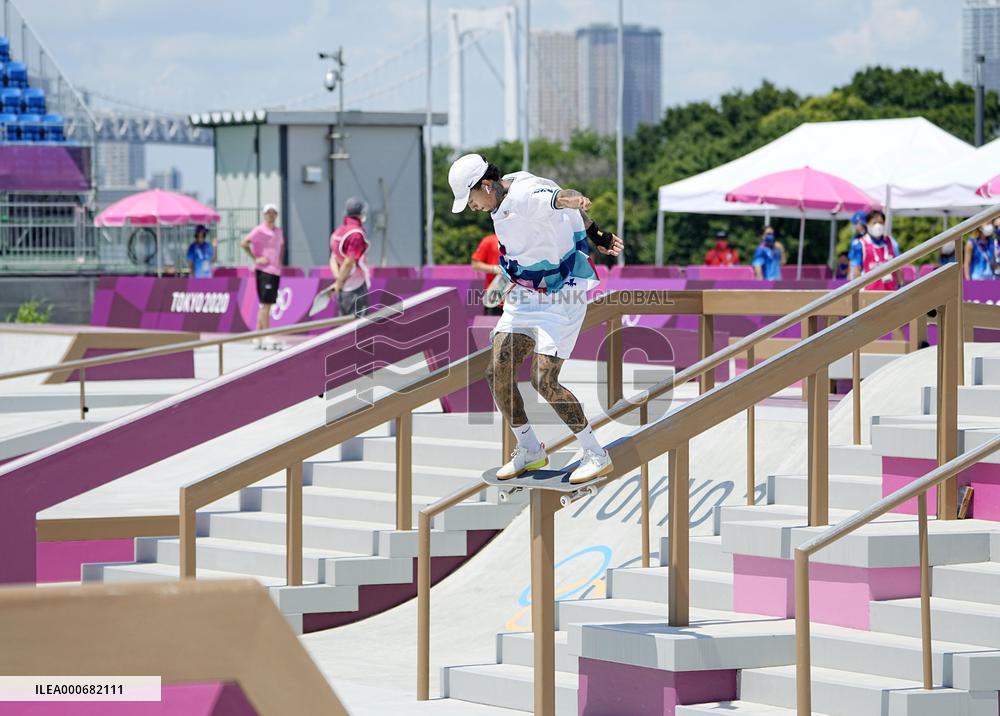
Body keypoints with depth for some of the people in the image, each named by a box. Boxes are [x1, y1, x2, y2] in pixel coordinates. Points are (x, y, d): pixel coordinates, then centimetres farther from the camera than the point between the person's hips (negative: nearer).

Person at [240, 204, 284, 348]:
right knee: (266, 304, -10)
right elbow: (244, 243, -17)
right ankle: (266, 338, -11)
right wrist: (255, 259, -17)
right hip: (264, 271, -8)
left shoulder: (278, 232, 14)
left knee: (265, 305, 10)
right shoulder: (259, 230, -8)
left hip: (275, 271, 8)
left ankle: (258, 339, 14)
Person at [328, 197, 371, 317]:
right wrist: (339, 282, -12)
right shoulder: (356, 234, -17)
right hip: (356, 286, -8)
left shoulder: (338, 232, 9)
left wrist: (338, 278, -3)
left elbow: (333, 259, 8)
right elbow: (349, 262, -21)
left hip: (343, 288, 8)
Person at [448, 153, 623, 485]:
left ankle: (596, 455, 0)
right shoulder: (505, 201, 5)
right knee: (497, 373, 2)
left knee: (545, 382, -15)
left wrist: (570, 199, -73)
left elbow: (554, 196, -49)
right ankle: (529, 451, 20)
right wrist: (594, 233, 24)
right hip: (525, 294, 9)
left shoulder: (525, 195, -25)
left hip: (562, 296, -9)